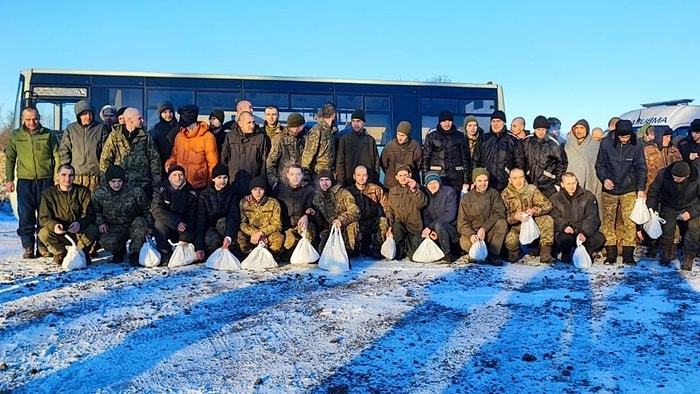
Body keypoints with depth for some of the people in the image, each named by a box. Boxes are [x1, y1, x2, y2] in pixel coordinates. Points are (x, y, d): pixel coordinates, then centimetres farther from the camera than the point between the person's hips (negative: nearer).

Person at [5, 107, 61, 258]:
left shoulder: (49, 135, 5)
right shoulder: (16, 136, 8)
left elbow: (57, 157, 5)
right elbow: (10, 158, 11)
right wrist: (9, 179, 4)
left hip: (46, 180, -1)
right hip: (24, 181, 1)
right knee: (26, 216, 1)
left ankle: (43, 246, 11)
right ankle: (28, 247, 8)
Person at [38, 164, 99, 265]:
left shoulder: (83, 191, -1)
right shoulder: (48, 193, -1)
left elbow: (90, 214, -8)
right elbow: (43, 218, -7)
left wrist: (79, 223, -31)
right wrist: (54, 225, -31)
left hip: (79, 233, 0)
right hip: (59, 233, 0)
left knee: (92, 230, -31)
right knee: (43, 233, -30)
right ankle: (61, 253, 0)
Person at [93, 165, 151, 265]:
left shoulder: (135, 191, -14)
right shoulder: (99, 194, -7)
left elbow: (147, 210, -2)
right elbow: (96, 211, 12)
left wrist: (149, 227, -4)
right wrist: (100, 222, -6)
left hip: (133, 227, 0)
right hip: (114, 229, 1)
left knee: (140, 222, -36)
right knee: (107, 243, -32)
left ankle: (134, 253, -13)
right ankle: (120, 250, 9)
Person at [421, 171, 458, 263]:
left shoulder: (449, 192, -10)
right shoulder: (427, 195, 5)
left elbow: (450, 215, -19)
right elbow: (426, 215, 1)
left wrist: (430, 227, -25)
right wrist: (429, 231, -20)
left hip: (452, 229, -5)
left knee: (438, 225, -36)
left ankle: (447, 255, -22)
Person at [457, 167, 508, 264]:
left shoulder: (494, 193, 4)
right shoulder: (466, 199, 2)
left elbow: (499, 213, -9)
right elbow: (462, 222, -3)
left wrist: (484, 228, -22)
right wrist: (471, 234, -25)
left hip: (490, 232, 2)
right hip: (472, 232, -1)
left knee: (502, 223, -28)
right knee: (464, 243, -33)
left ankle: (493, 255, -21)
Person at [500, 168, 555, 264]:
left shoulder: (532, 189, -2)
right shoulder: (506, 194, -5)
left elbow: (547, 205, -6)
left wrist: (534, 210, -25)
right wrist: (514, 217, -30)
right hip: (516, 226, -2)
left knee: (547, 220, -28)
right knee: (510, 241, -32)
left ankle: (545, 255, -20)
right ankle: (514, 254, 8)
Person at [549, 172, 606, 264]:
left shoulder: (588, 196, 6)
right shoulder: (555, 198, 7)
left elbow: (592, 218, -4)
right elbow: (555, 218, -5)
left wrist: (584, 233, -21)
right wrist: (564, 226, -26)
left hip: (584, 232, 1)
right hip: (566, 232, -1)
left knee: (599, 238, -27)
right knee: (565, 239, -36)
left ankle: (586, 252, 4)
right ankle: (566, 253, 1)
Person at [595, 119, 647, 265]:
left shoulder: (636, 146, -4)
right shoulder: (606, 144, -4)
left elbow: (641, 168, 1)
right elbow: (600, 165, 4)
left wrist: (641, 188, -7)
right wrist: (604, 179, -13)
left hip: (629, 191, -1)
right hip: (609, 190, 1)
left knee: (629, 223, -5)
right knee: (608, 222, 5)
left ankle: (628, 256, 3)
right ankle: (610, 255, 13)